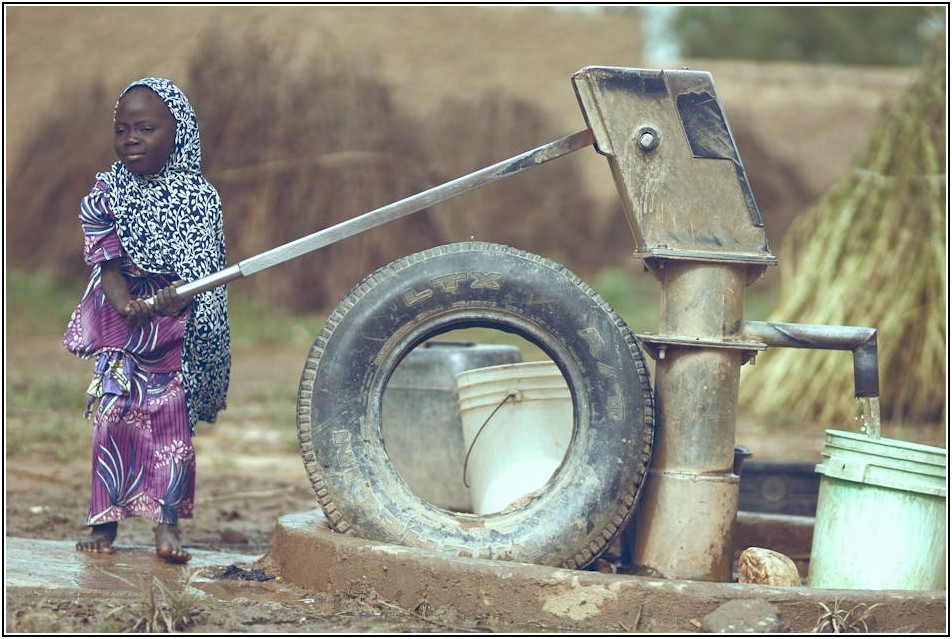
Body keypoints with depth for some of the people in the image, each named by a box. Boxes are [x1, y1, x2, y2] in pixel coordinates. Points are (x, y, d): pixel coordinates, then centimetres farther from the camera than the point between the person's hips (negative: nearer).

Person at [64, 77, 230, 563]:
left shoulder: (198, 197, -3)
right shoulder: (107, 193, 3)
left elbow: (204, 266, -10)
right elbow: (104, 258, -1)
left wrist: (177, 297, -29)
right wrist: (123, 300, -18)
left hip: (177, 327, -1)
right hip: (120, 324, 1)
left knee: (173, 422, -1)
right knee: (114, 417, -1)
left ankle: (167, 524, 3)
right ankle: (104, 522, 6)